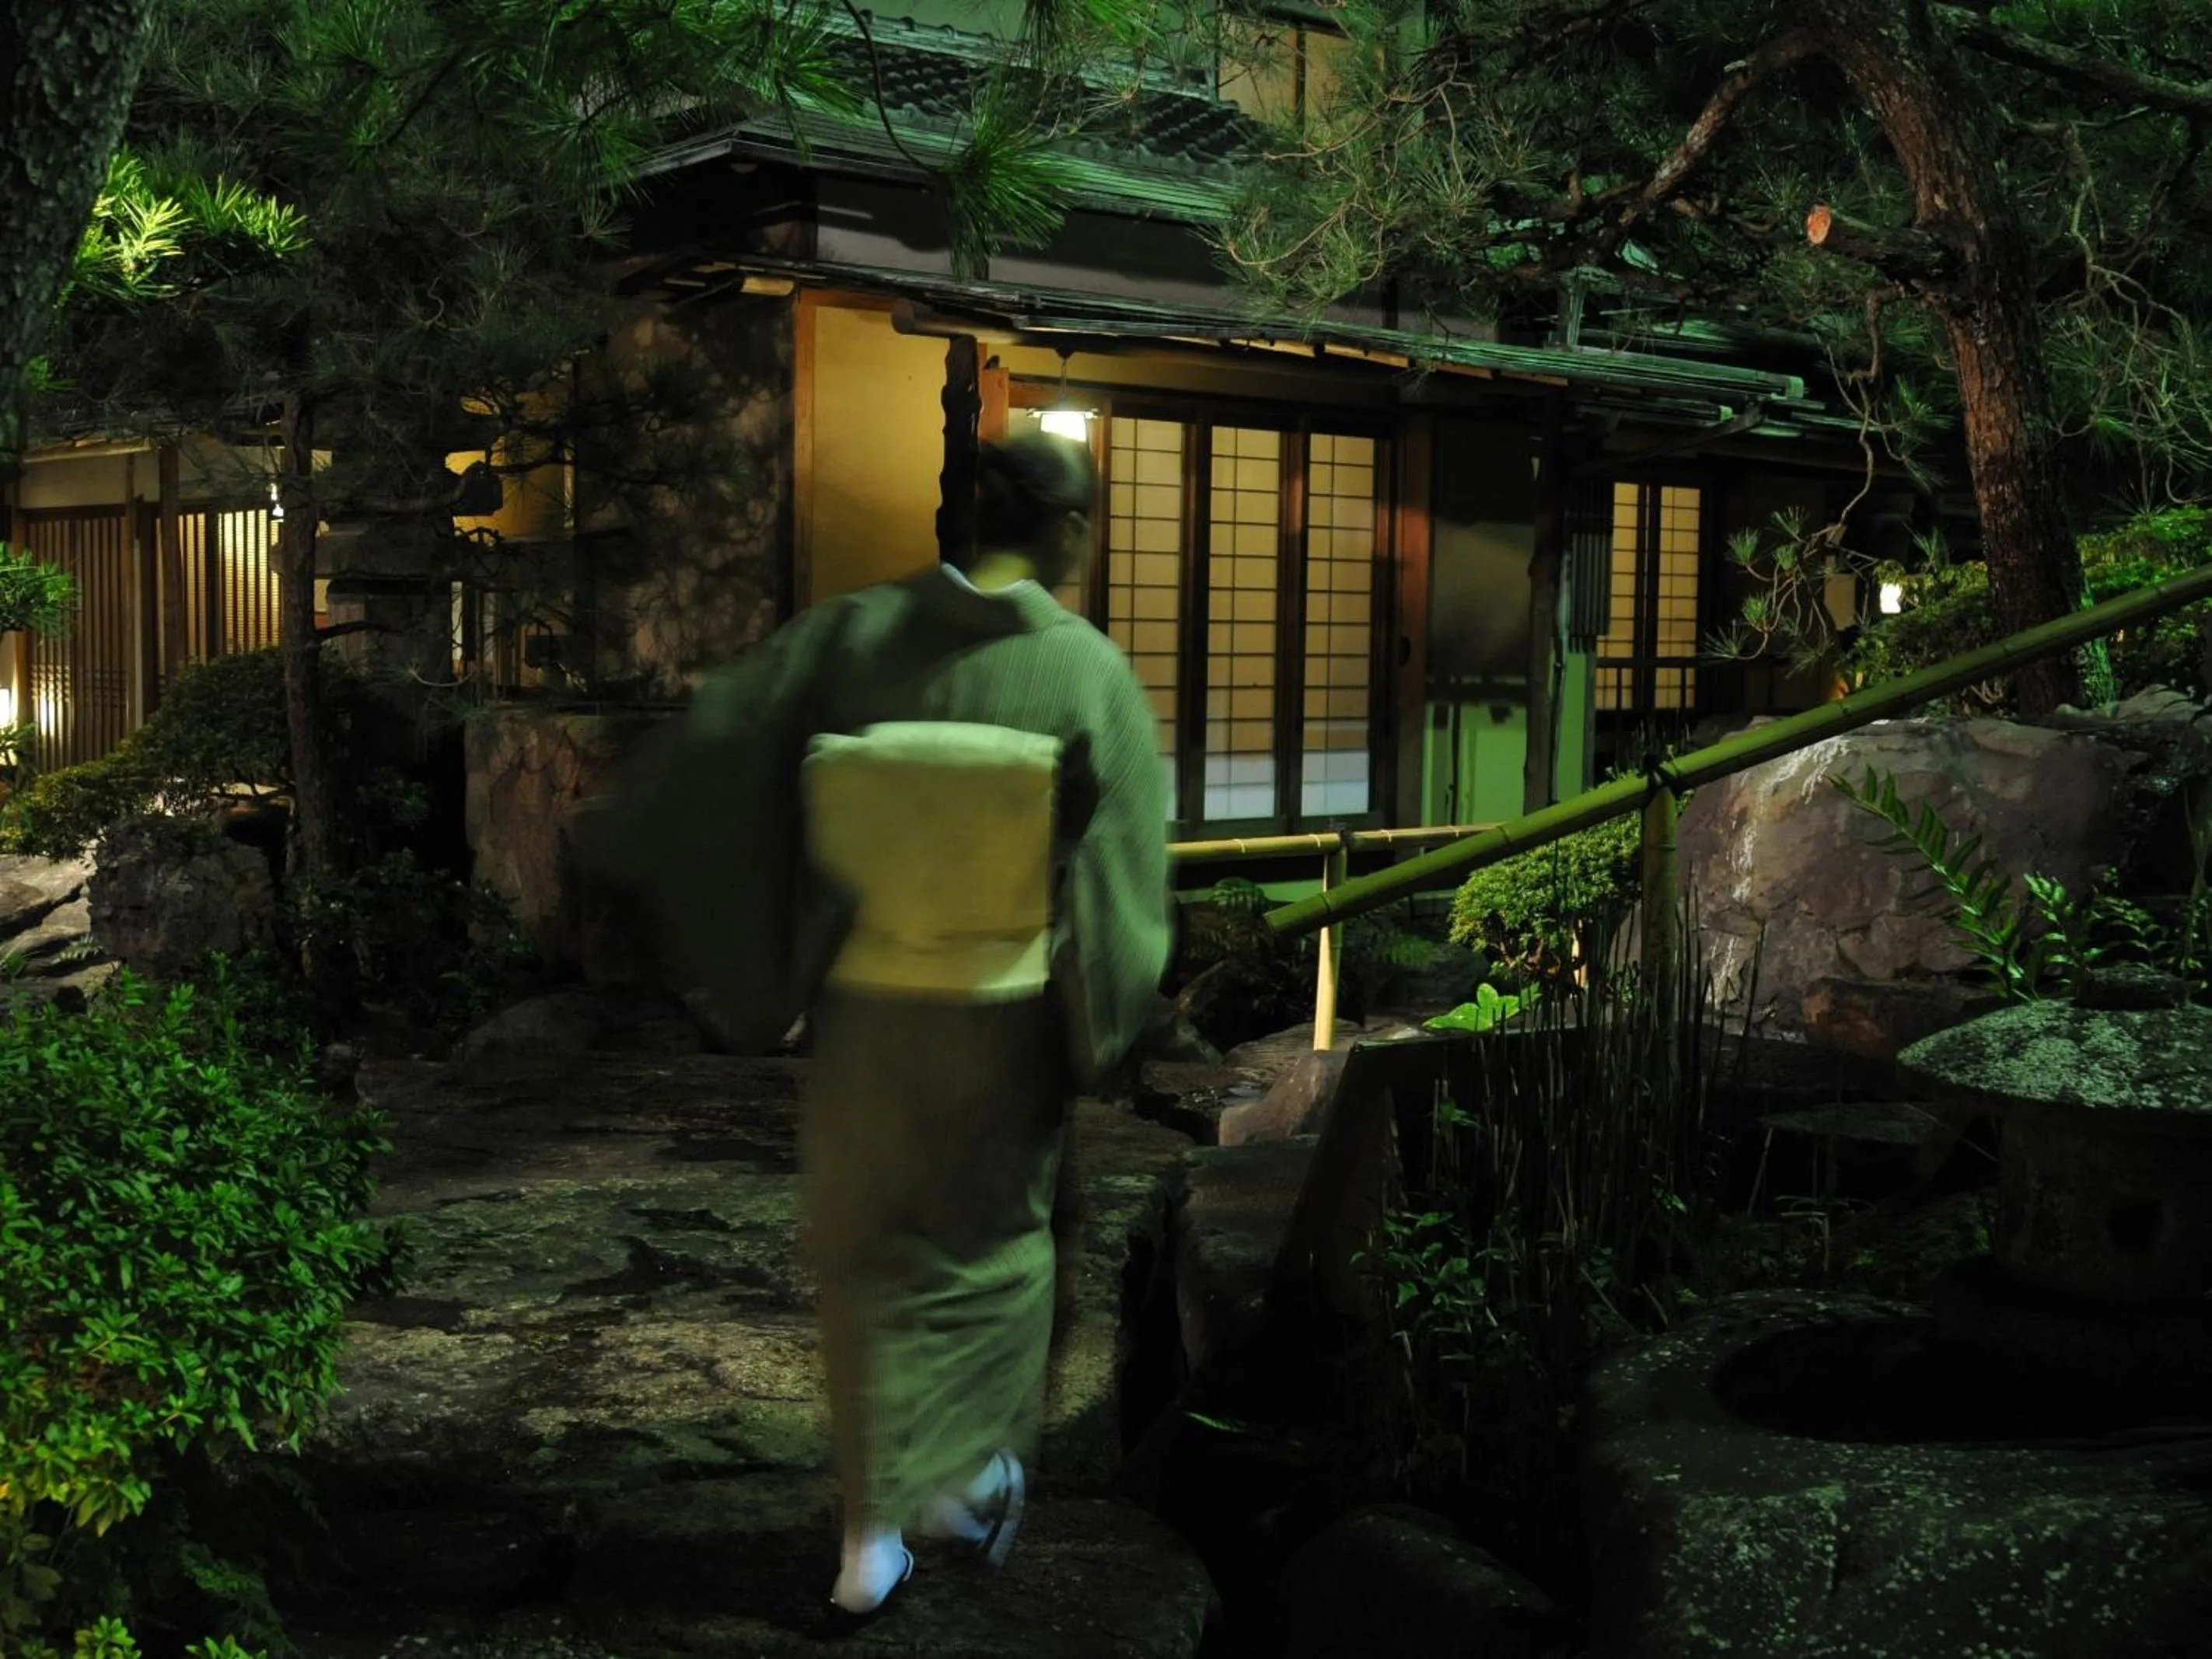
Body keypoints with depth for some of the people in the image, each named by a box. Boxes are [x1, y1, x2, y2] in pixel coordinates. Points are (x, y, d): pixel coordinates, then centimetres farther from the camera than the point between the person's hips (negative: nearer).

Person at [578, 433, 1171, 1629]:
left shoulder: (853, 634, -8)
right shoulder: (1088, 669, -13)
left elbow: (703, 774, -7)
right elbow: (1122, 868, -9)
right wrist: (1099, 1031, 5)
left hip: (867, 1006, 2)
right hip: (1003, 1024, -1)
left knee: (871, 1258, 16)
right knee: (989, 1243, 23)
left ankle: (871, 1537, 18)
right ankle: (971, 1476, 32)